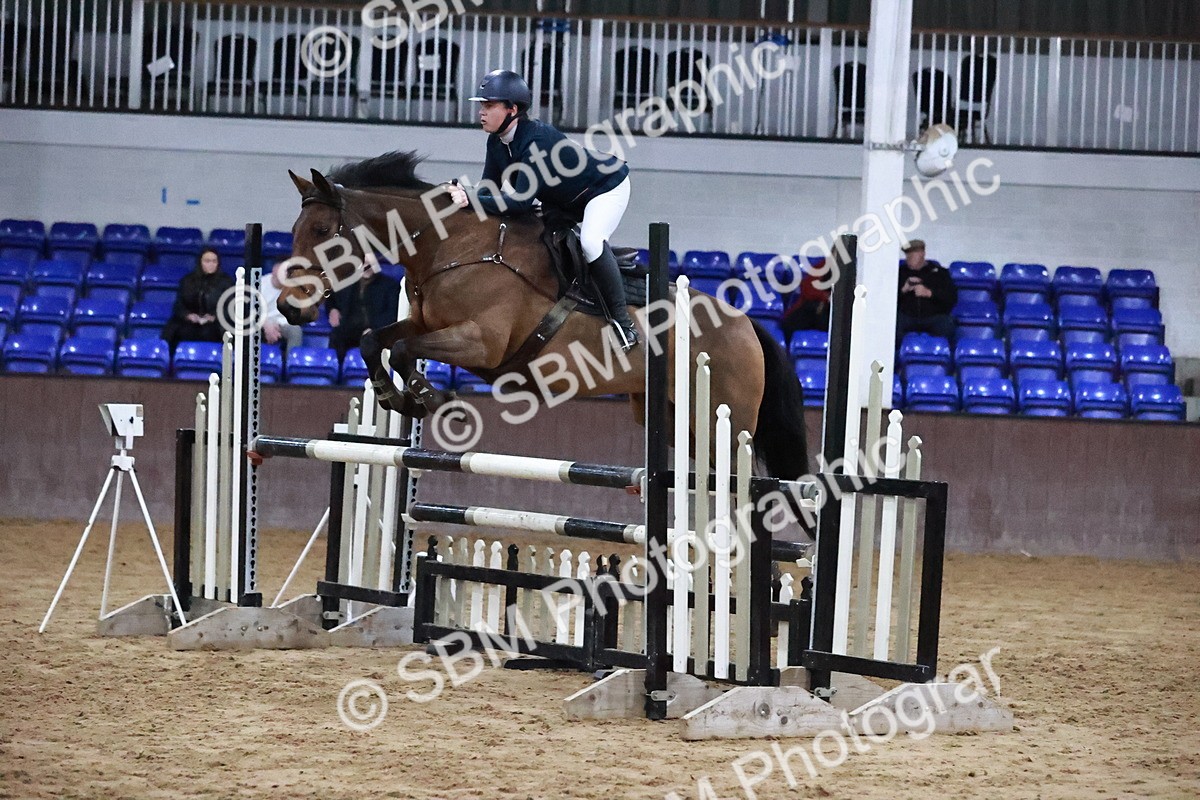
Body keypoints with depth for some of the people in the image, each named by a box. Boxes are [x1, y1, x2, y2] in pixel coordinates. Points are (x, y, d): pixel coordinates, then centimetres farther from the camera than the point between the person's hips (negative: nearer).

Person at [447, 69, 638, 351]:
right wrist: (462, 197, -28)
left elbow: (521, 201, -42)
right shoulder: (497, 142, -9)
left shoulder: (536, 139, -37)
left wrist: (471, 200, -45)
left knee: (590, 241, -32)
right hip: (564, 200, 10)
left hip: (607, 187, -10)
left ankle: (622, 321, -22)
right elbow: (489, 188, -7)